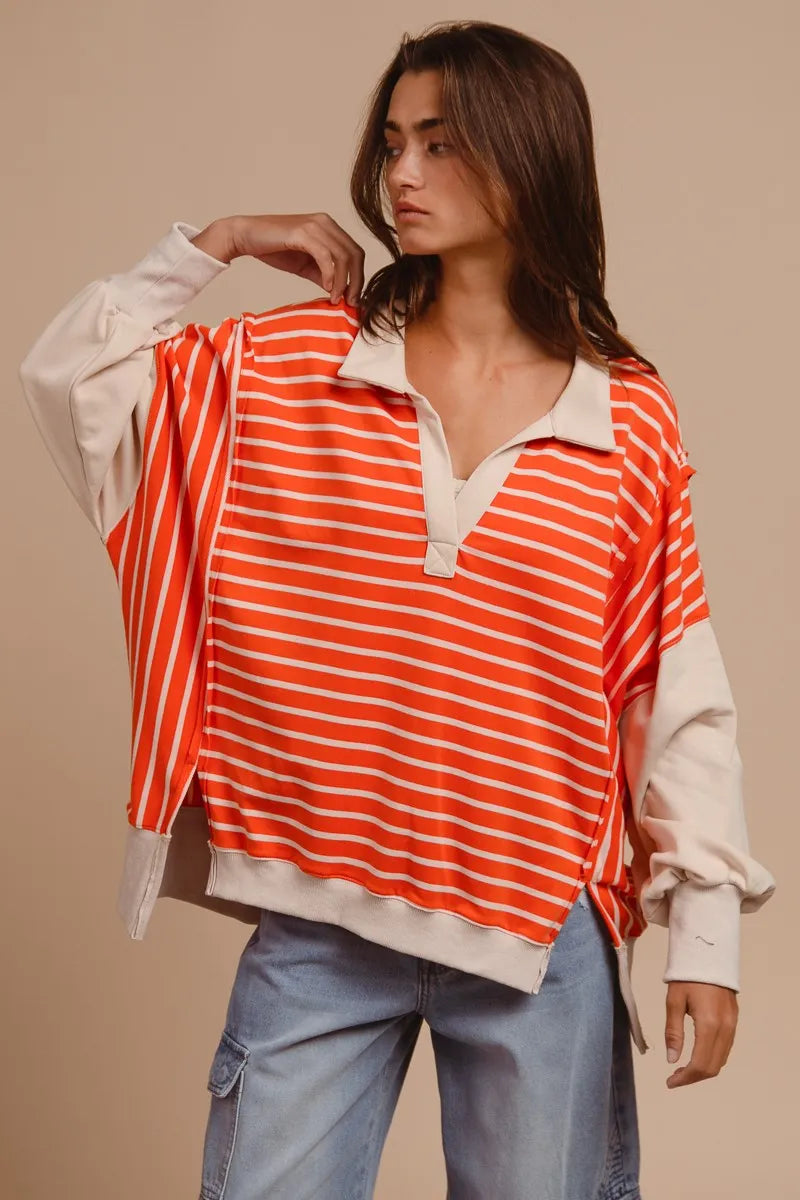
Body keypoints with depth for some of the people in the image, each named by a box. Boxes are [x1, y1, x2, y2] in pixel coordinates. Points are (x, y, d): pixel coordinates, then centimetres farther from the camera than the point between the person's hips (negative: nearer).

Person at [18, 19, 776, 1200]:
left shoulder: (631, 420, -2)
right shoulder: (288, 367, 2)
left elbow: (678, 691, -1)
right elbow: (69, 379, 4)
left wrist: (707, 927, -3)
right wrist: (210, 245, -2)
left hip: (542, 930, -1)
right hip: (320, 921, 1)